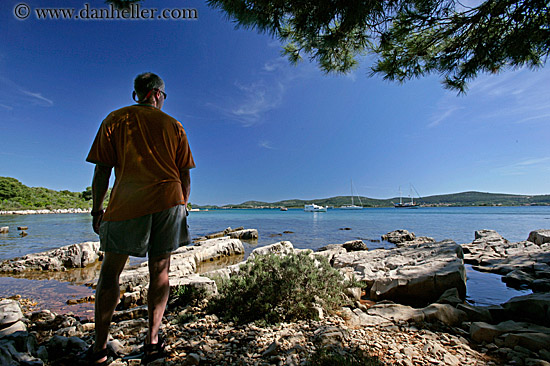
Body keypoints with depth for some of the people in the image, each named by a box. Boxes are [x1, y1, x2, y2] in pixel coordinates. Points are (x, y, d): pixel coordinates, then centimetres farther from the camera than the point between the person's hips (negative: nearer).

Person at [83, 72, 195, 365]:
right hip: (169, 200, 1)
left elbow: (102, 170, 4)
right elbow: (185, 174, 9)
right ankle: (153, 340, 14)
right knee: (159, 270, 9)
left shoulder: (115, 119, 11)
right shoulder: (173, 125, 13)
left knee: (110, 271, 10)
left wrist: (97, 210, 11)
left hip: (128, 201, -1)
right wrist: (181, 207, 16)